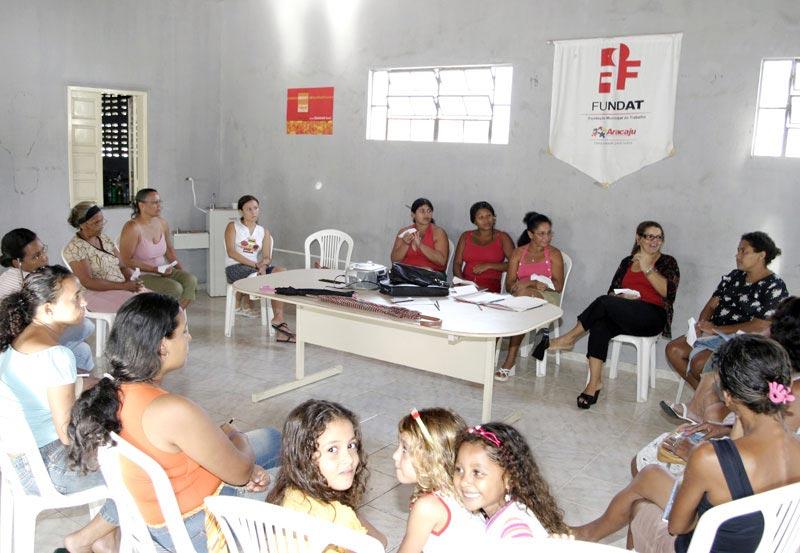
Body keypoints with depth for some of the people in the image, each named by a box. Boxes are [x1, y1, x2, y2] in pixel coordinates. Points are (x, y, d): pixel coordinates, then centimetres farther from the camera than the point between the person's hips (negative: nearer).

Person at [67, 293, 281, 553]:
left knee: (270, 438, 22)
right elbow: (240, 473, -22)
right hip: (193, 532, -8)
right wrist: (234, 435, 0)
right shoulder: (173, 411, -37)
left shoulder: (111, 391, -10)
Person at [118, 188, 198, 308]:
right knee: (175, 288, -27)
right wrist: (154, 269, -21)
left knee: (191, 280, -17)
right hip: (141, 275, -7)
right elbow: (126, 260, -17)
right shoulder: (132, 228, -17)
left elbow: (169, 250, 18)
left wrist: (181, 271, 6)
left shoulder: (163, 224, 5)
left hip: (163, 271, 7)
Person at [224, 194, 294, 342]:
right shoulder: (233, 227, 5)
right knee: (253, 275, -39)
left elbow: (267, 257, 8)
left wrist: (264, 263, -19)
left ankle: (278, 319, -33)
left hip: (255, 268, 4)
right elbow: (231, 252, -10)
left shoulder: (264, 232, 17)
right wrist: (256, 265, -20)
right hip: (235, 268, -4)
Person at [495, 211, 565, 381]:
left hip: (547, 298, -1)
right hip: (522, 297, 1)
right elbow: (509, 285, 3)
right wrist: (535, 284, -17)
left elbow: (558, 286, -4)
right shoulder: (518, 253, 11)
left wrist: (528, 284, -17)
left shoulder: (554, 254, 7)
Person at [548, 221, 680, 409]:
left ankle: (569, 338, -16)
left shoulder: (668, 262, 9)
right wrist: (622, 297, -7)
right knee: (599, 326, -31)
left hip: (652, 317, -4)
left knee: (604, 302, -29)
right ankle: (595, 382, -31)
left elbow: (668, 291, -8)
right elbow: (612, 291, 17)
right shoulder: (627, 262, 21)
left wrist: (647, 267, -14)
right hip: (623, 317, 4)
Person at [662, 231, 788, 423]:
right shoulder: (734, 276, 11)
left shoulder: (774, 287, -11)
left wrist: (717, 329, -18)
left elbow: (762, 326, -19)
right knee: (673, 349, -9)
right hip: (715, 333, 8)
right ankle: (705, 395, -1)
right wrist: (701, 324, -10)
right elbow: (712, 304, 12)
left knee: (700, 362, -29)